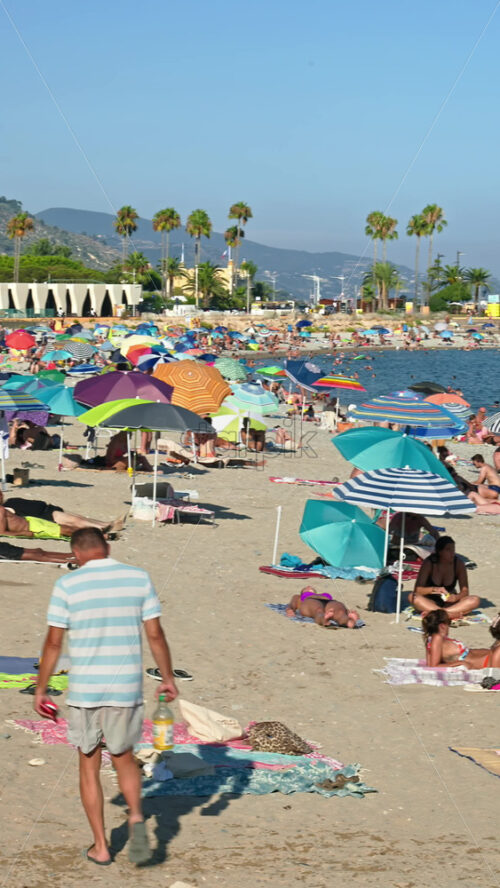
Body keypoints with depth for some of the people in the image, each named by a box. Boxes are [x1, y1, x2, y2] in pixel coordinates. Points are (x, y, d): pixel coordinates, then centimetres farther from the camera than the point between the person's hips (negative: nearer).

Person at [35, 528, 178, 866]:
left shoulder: (67, 585, -6)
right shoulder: (139, 578, -1)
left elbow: (53, 643, -4)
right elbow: (155, 634, 0)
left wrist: (41, 689, 6)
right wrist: (168, 678, 11)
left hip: (84, 691, -2)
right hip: (127, 689, 2)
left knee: (89, 766, 13)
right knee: (124, 757, 21)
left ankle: (101, 847, 15)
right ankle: (136, 817, -5)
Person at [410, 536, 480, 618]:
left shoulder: (459, 564, -8)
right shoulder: (429, 563, -14)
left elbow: (465, 591, -7)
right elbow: (417, 589, -18)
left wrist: (456, 597, -30)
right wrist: (434, 589, -36)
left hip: (449, 602, 2)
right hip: (430, 602, -2)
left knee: (475, 600, -24)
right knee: (412, 596, -31)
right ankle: (452, 614, -41)